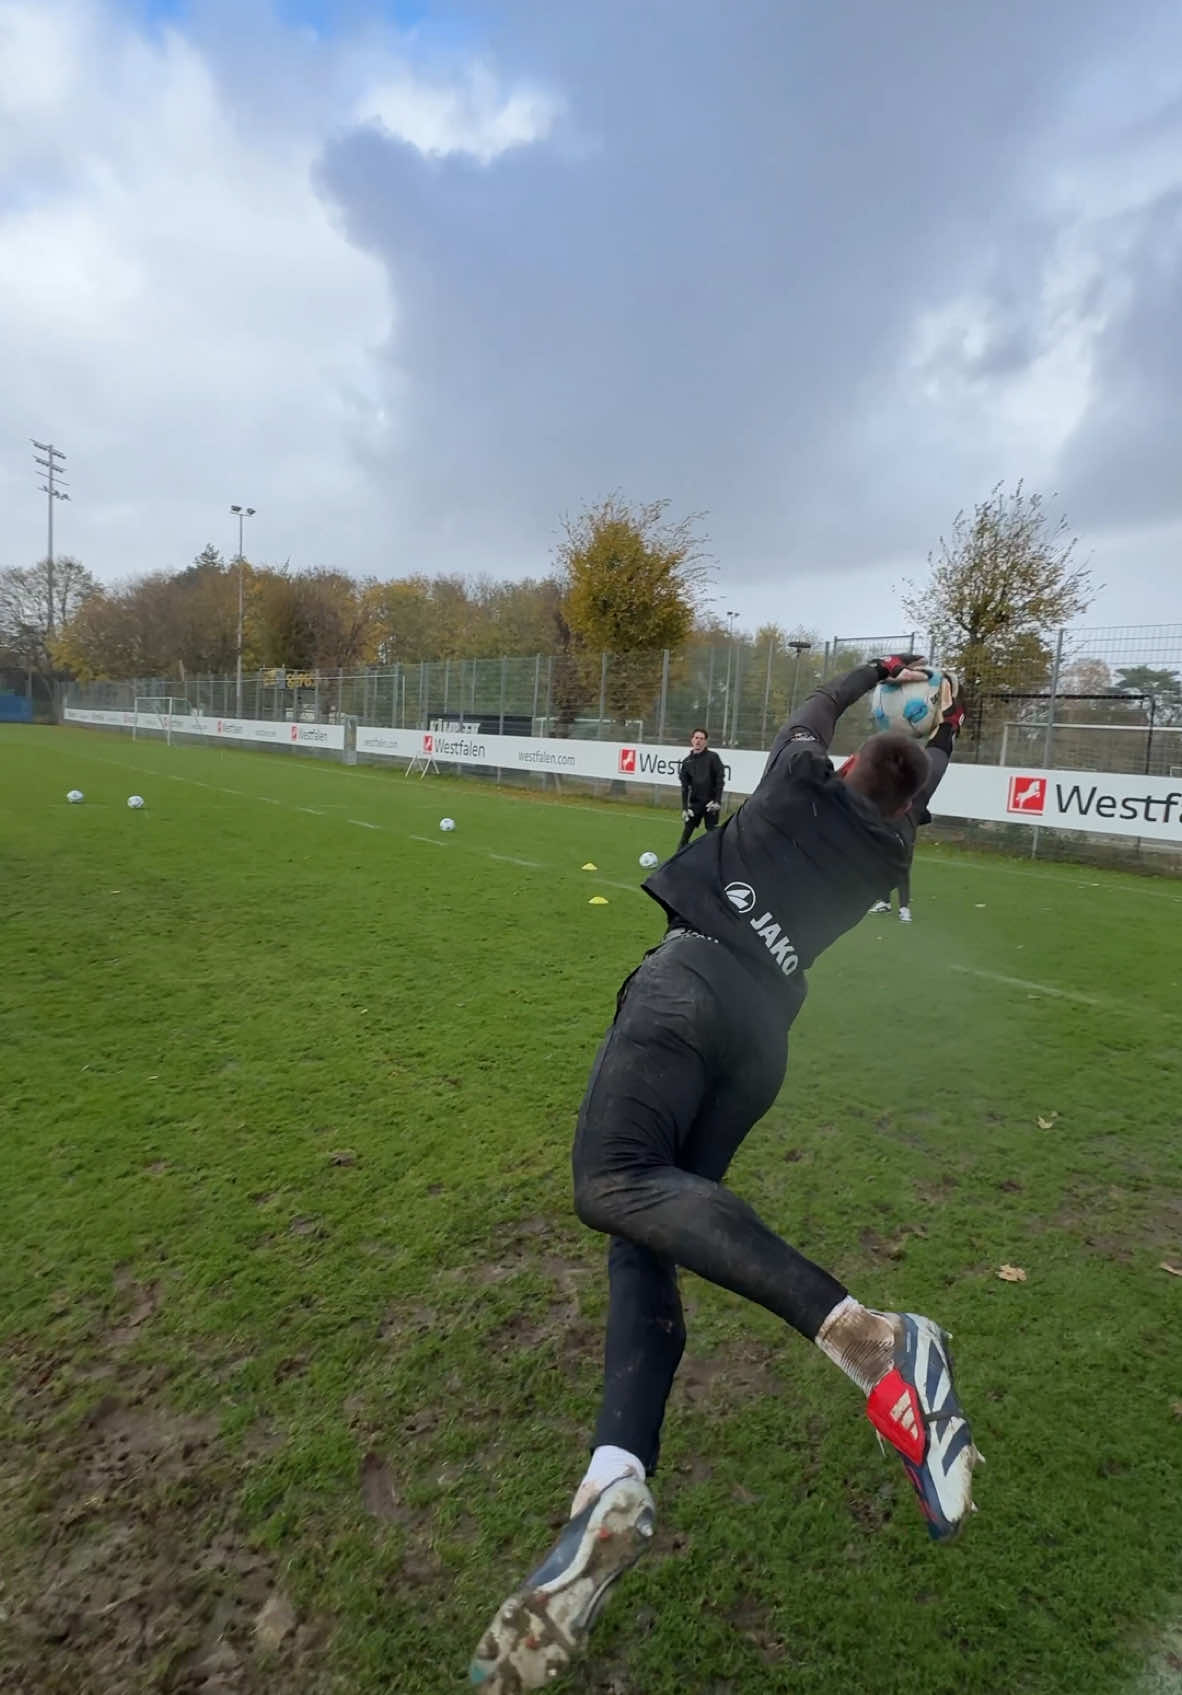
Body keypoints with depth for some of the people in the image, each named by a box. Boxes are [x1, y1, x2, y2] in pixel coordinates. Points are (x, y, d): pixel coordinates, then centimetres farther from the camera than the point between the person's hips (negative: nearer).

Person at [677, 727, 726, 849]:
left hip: (710, 802, -3)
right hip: (694, 802, 3)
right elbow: (685, 786, 8)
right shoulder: (687, 761, 8)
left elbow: (720, 779, -5)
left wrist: (718, 801, -13)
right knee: (687, 831, 4)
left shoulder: (712, 757, -2)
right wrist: (684, 808, 3)